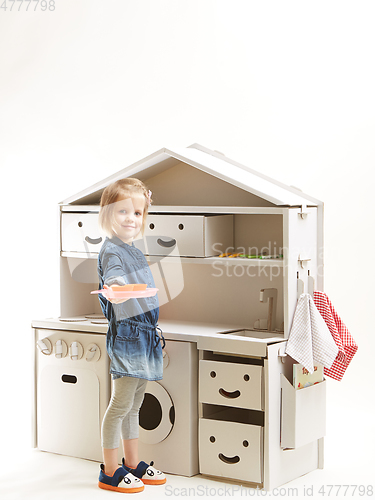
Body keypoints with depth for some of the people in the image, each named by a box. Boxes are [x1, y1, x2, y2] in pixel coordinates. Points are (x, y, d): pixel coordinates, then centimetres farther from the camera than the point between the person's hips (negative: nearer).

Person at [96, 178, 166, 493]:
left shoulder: (133, 250, 15)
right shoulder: (111, 250, -12)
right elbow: (113, 278, -33)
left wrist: (153, 327, 28)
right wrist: (114, 287, -55)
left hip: (144, 334, 9)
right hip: (126, 334, -9)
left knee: (135, 404, 16)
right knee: (121, 404, -3)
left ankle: (133, 464, 26)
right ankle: (110, 472, 6)